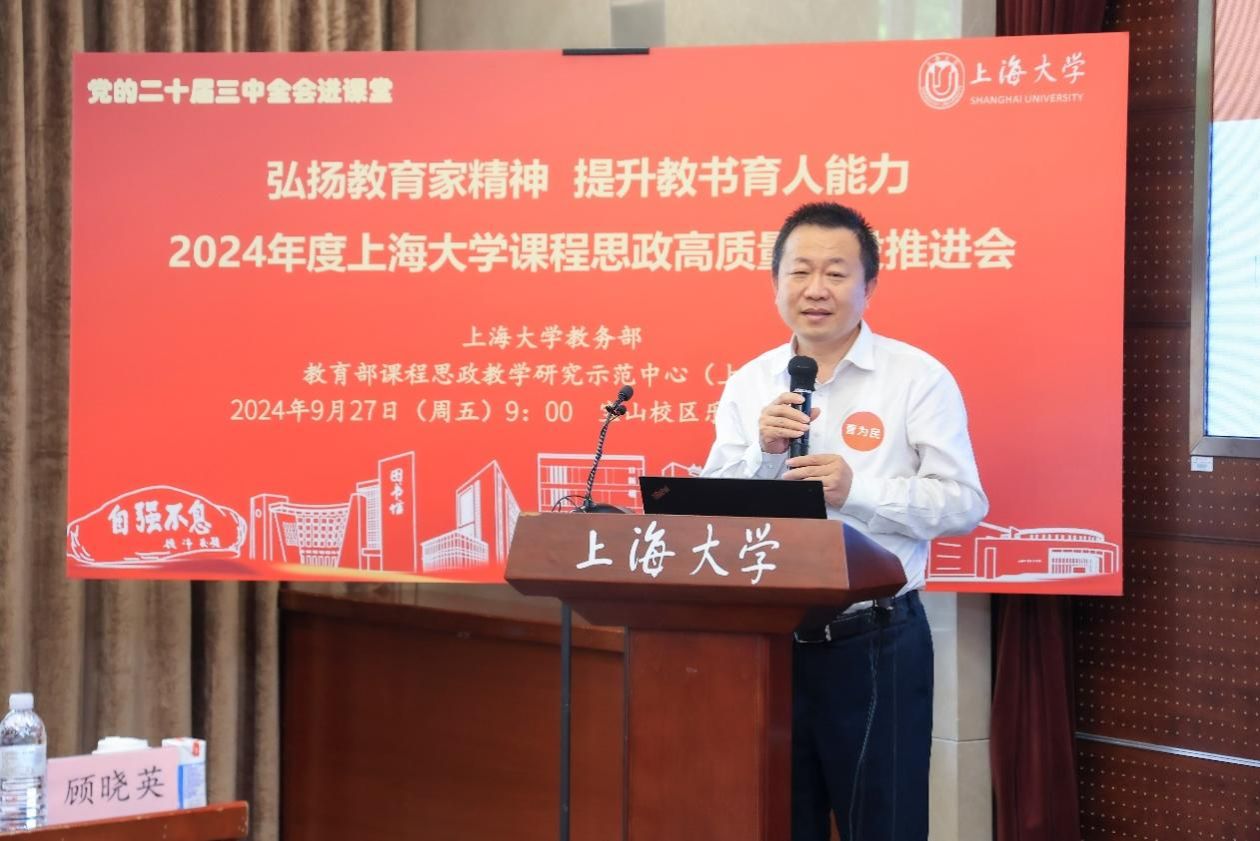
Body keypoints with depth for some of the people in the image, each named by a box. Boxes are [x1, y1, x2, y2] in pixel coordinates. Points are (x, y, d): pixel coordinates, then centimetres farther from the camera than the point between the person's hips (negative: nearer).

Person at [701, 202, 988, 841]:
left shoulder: (918, 378, -4)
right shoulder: (748, 385, 8)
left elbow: (964, 503, -10)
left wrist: (857, 488, -22)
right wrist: (763, 452, -14)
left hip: (875, 644, -4)